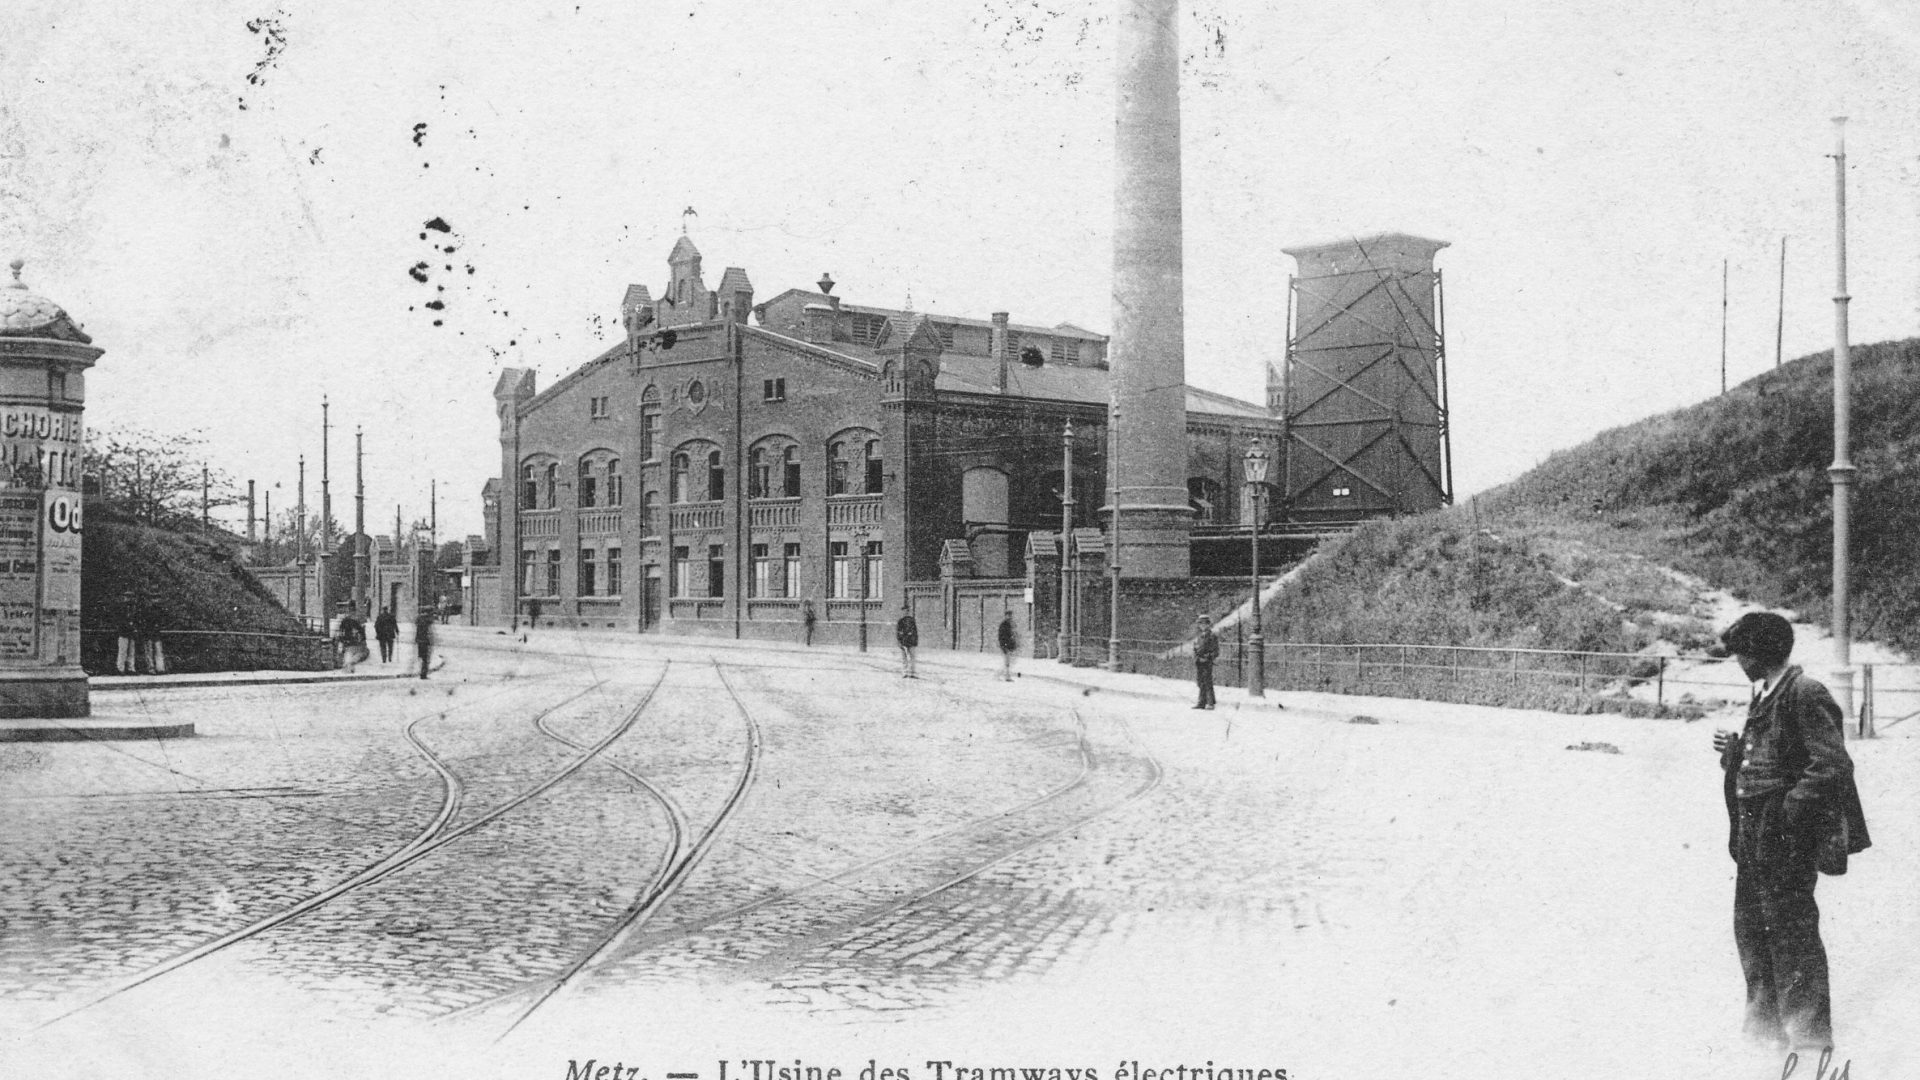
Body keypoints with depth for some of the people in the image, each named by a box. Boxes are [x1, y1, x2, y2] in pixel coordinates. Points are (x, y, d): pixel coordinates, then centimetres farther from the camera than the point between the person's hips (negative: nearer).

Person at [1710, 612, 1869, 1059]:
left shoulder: (1806, 695, -15)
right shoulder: (1764, 696, 14)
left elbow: (1833, 766, -21)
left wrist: (1790, 808, -21)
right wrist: (1735, 748, 5)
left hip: (1785, 839, -10)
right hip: (1753, 837, 10)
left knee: (1791, 931, -3)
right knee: (1752, 929, 17)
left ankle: (1810, 1035, 8)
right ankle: (1766, 1023, 30)